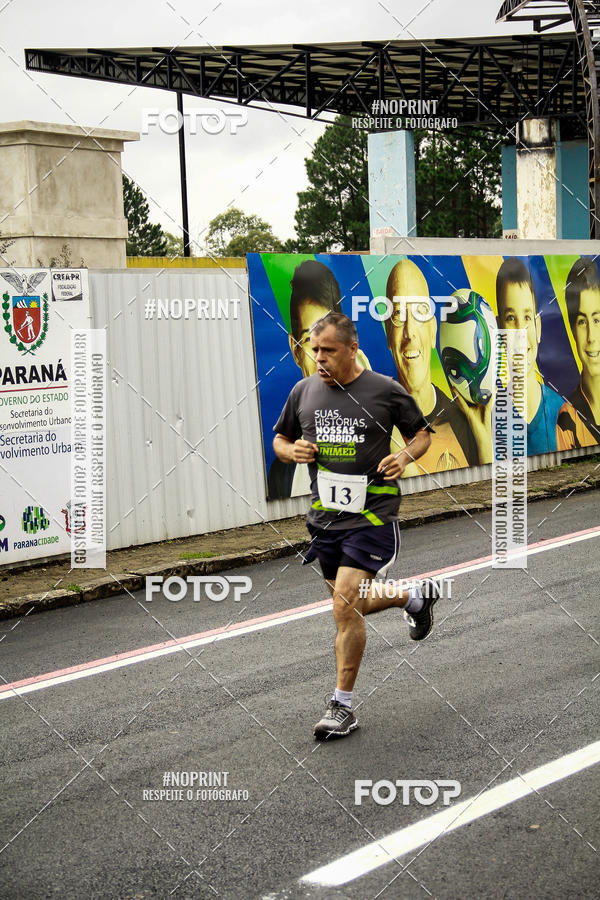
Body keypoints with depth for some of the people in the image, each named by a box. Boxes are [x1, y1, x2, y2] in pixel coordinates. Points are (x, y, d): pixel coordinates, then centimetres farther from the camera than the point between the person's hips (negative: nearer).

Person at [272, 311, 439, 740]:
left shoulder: (385, 391, -6)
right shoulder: (304, 391, 4)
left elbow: (422, 432, 7)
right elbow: (280, 439, 16)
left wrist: (407, 456, -14)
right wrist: (293, 451, -6)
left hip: (371, 515, -6)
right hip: (325, 516, 6)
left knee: (345, 606, -14)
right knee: (351, 605, 16)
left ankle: (343, 706, -2)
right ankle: (416, 596, 45)